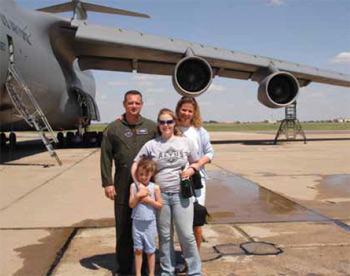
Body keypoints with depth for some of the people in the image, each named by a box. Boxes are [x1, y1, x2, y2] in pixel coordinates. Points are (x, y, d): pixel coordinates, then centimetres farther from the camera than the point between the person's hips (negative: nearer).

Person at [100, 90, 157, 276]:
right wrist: (107, 183, -4)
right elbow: (106, 158, 1)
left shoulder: (152, 127, 5)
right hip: (122, 187, 0)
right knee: (123, 228, 8)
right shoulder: (113, 128, 3)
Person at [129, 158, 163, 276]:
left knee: (150, 250, 10)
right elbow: (131, 204, -4)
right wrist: (138, 195, -19)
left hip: (150, 223, -1)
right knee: (138, 249, 8)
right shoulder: (133, 186, -2)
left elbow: (160, 204, -1)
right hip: (137, 222, 1)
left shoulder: (155, 187, -5)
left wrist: (149, 200, -15)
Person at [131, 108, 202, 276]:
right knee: (164, 236, 12)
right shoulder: (151, 145, 3)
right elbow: (135, 165, 7)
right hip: (159, 194, 1)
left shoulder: (186, 142, 4)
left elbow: (195, 163, 14)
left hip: (181, 194, -1)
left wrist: (190, 170, -7)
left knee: (187, 235, 0)